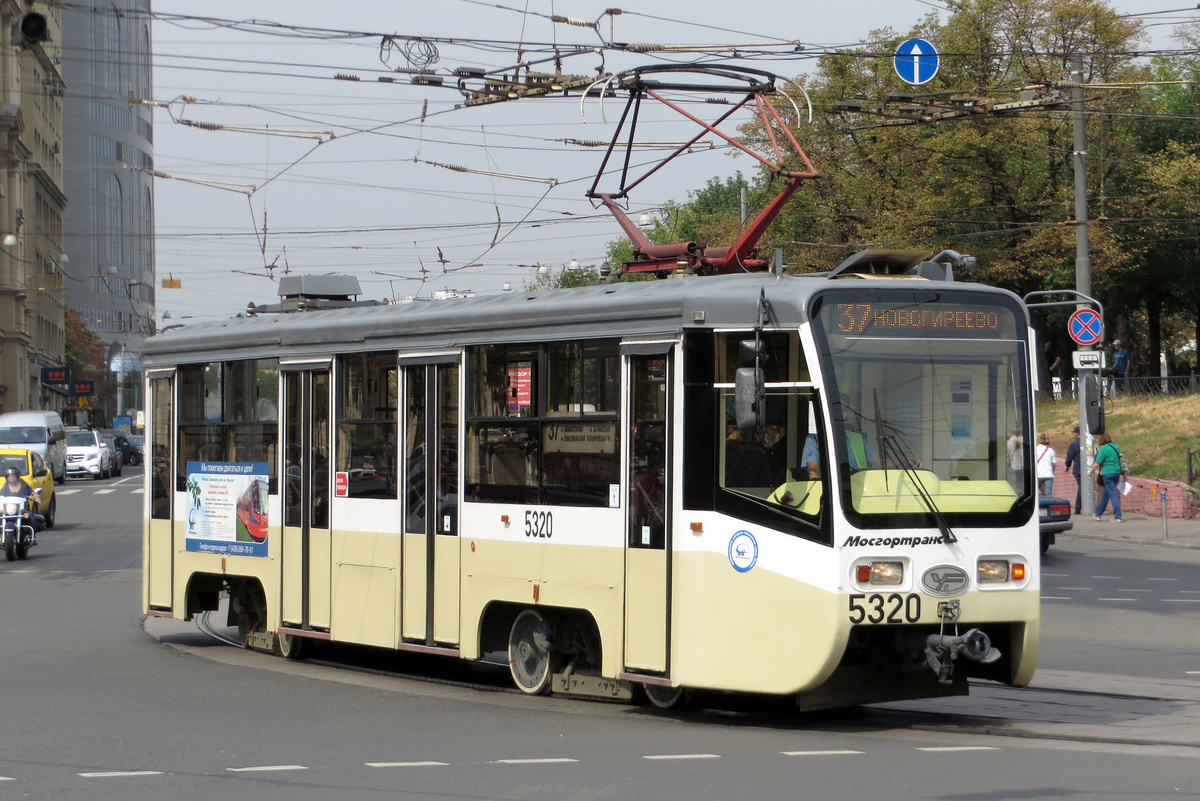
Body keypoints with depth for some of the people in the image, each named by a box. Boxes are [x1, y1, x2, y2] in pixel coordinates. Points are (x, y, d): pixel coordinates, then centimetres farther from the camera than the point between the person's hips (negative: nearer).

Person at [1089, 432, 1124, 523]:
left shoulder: (1104, 449, -11)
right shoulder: (1116, 447, 10)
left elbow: (1097, 463, -12)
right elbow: (1120, 460, 19)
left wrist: (1091, 472, 3)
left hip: (1108, 473, -7)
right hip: (1117, 473, 7)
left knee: (1112, 494, -6)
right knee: (1106, 494, 18)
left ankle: (1118, 516, -10)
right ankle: (1098, 514, 30)